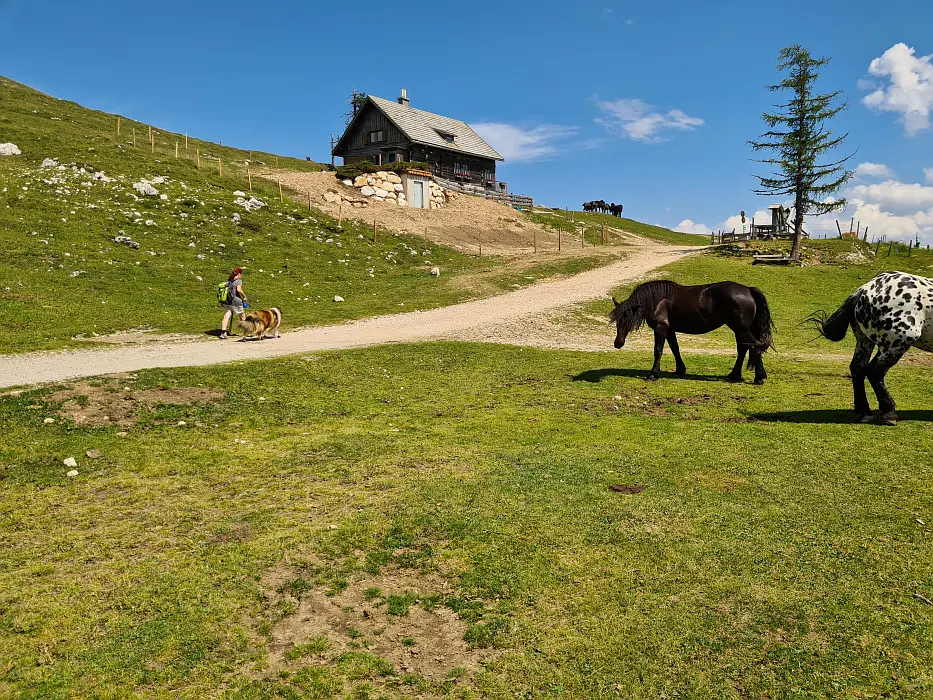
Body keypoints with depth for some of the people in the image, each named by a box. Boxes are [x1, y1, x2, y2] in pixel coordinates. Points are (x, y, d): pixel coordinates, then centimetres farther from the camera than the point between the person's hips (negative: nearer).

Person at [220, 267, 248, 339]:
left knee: (226, 317, -3)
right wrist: (244, 297, -7)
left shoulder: (228, 281, 17)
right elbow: (239, 290, -20)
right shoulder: (238, 281, -6)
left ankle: (223, 332, -17)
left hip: (226, 302, 6)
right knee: (243, 317, 13)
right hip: (235, 301, -6)